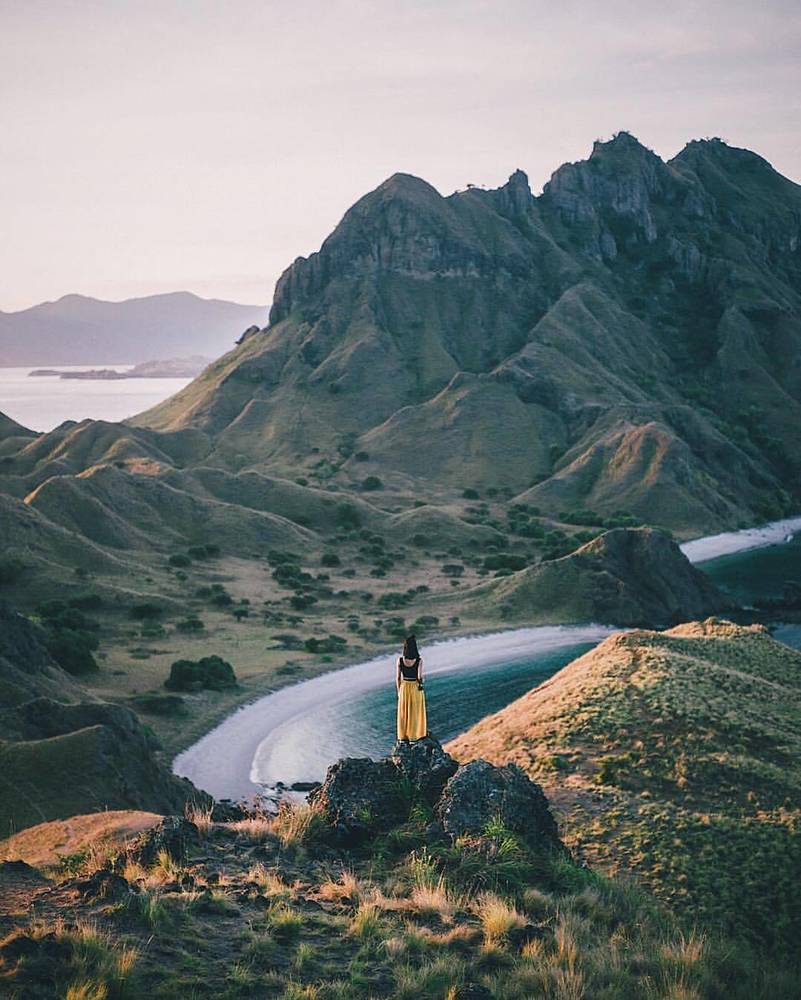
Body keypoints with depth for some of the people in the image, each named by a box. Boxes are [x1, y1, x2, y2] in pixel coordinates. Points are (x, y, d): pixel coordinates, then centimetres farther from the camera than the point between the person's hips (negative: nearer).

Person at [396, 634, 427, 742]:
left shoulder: (400, 659, -9)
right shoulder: (419, 660, -16)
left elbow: (398, 678, -4)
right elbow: (419, 677, -19)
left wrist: (399, 691, 9)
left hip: (404, 688, 2)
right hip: (416, 688, -2)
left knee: (403, 713, 14)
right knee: (415, 713, 9)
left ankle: (402, 737, 19)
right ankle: (413, 736, 12)